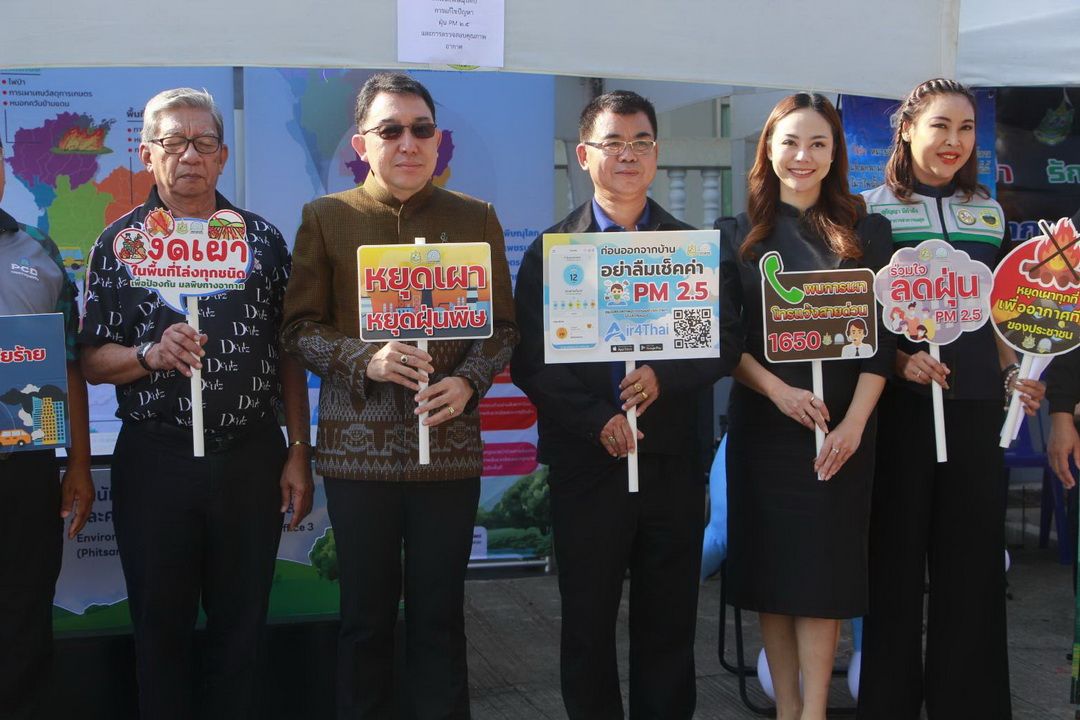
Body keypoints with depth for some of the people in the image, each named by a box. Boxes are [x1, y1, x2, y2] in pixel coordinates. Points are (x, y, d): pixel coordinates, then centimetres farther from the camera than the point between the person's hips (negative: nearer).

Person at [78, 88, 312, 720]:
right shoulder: (120, 241, 3)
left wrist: (299, 453, 3)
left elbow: (289, 355, 8)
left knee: (242, 624, 9)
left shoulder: (264, 238, 7)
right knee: (162, 625, 8)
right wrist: (151, 355, -19)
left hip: (252, 455, 1)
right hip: (155, 458, -1)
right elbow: (92, 361, 1)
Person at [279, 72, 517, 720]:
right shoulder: (326, 217, 4)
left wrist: (469, 381, -11)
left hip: (450, 443, 1)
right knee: (367, 616, 9)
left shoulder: (476, 218, 7)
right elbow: (300, 326, 2)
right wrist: (367, 360, -15)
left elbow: (503, 324, 8)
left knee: (440, 615, 8)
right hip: (359, 443, 0)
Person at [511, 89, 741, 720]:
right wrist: (599, 419, -15)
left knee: (669, 631, 9)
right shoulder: (552, 249, 3)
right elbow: (529, 361, -4)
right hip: (587, 464, -1)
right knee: (587, 628, 8)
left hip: (674, 462, 1)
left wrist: (664, 378, -15)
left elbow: (726, 346, 3)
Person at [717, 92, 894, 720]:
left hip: (843, 425, -1)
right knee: (769, 565, 4)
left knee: (824, 567, 0)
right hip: (763, 424, 1)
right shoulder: (738, 234, 6)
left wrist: (855, 422, -11)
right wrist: (779, 390, -13)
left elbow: (882, 338, 0)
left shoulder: (866, 232, 5)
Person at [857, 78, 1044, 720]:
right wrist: (899, 361, -17)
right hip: (899, 403, -4)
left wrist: (1013, 372, 4)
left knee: (973, 557, 8)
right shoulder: (873, 211, -1)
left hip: (976, 406, 4)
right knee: (897, 553, 3)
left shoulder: (989, 214, 13)